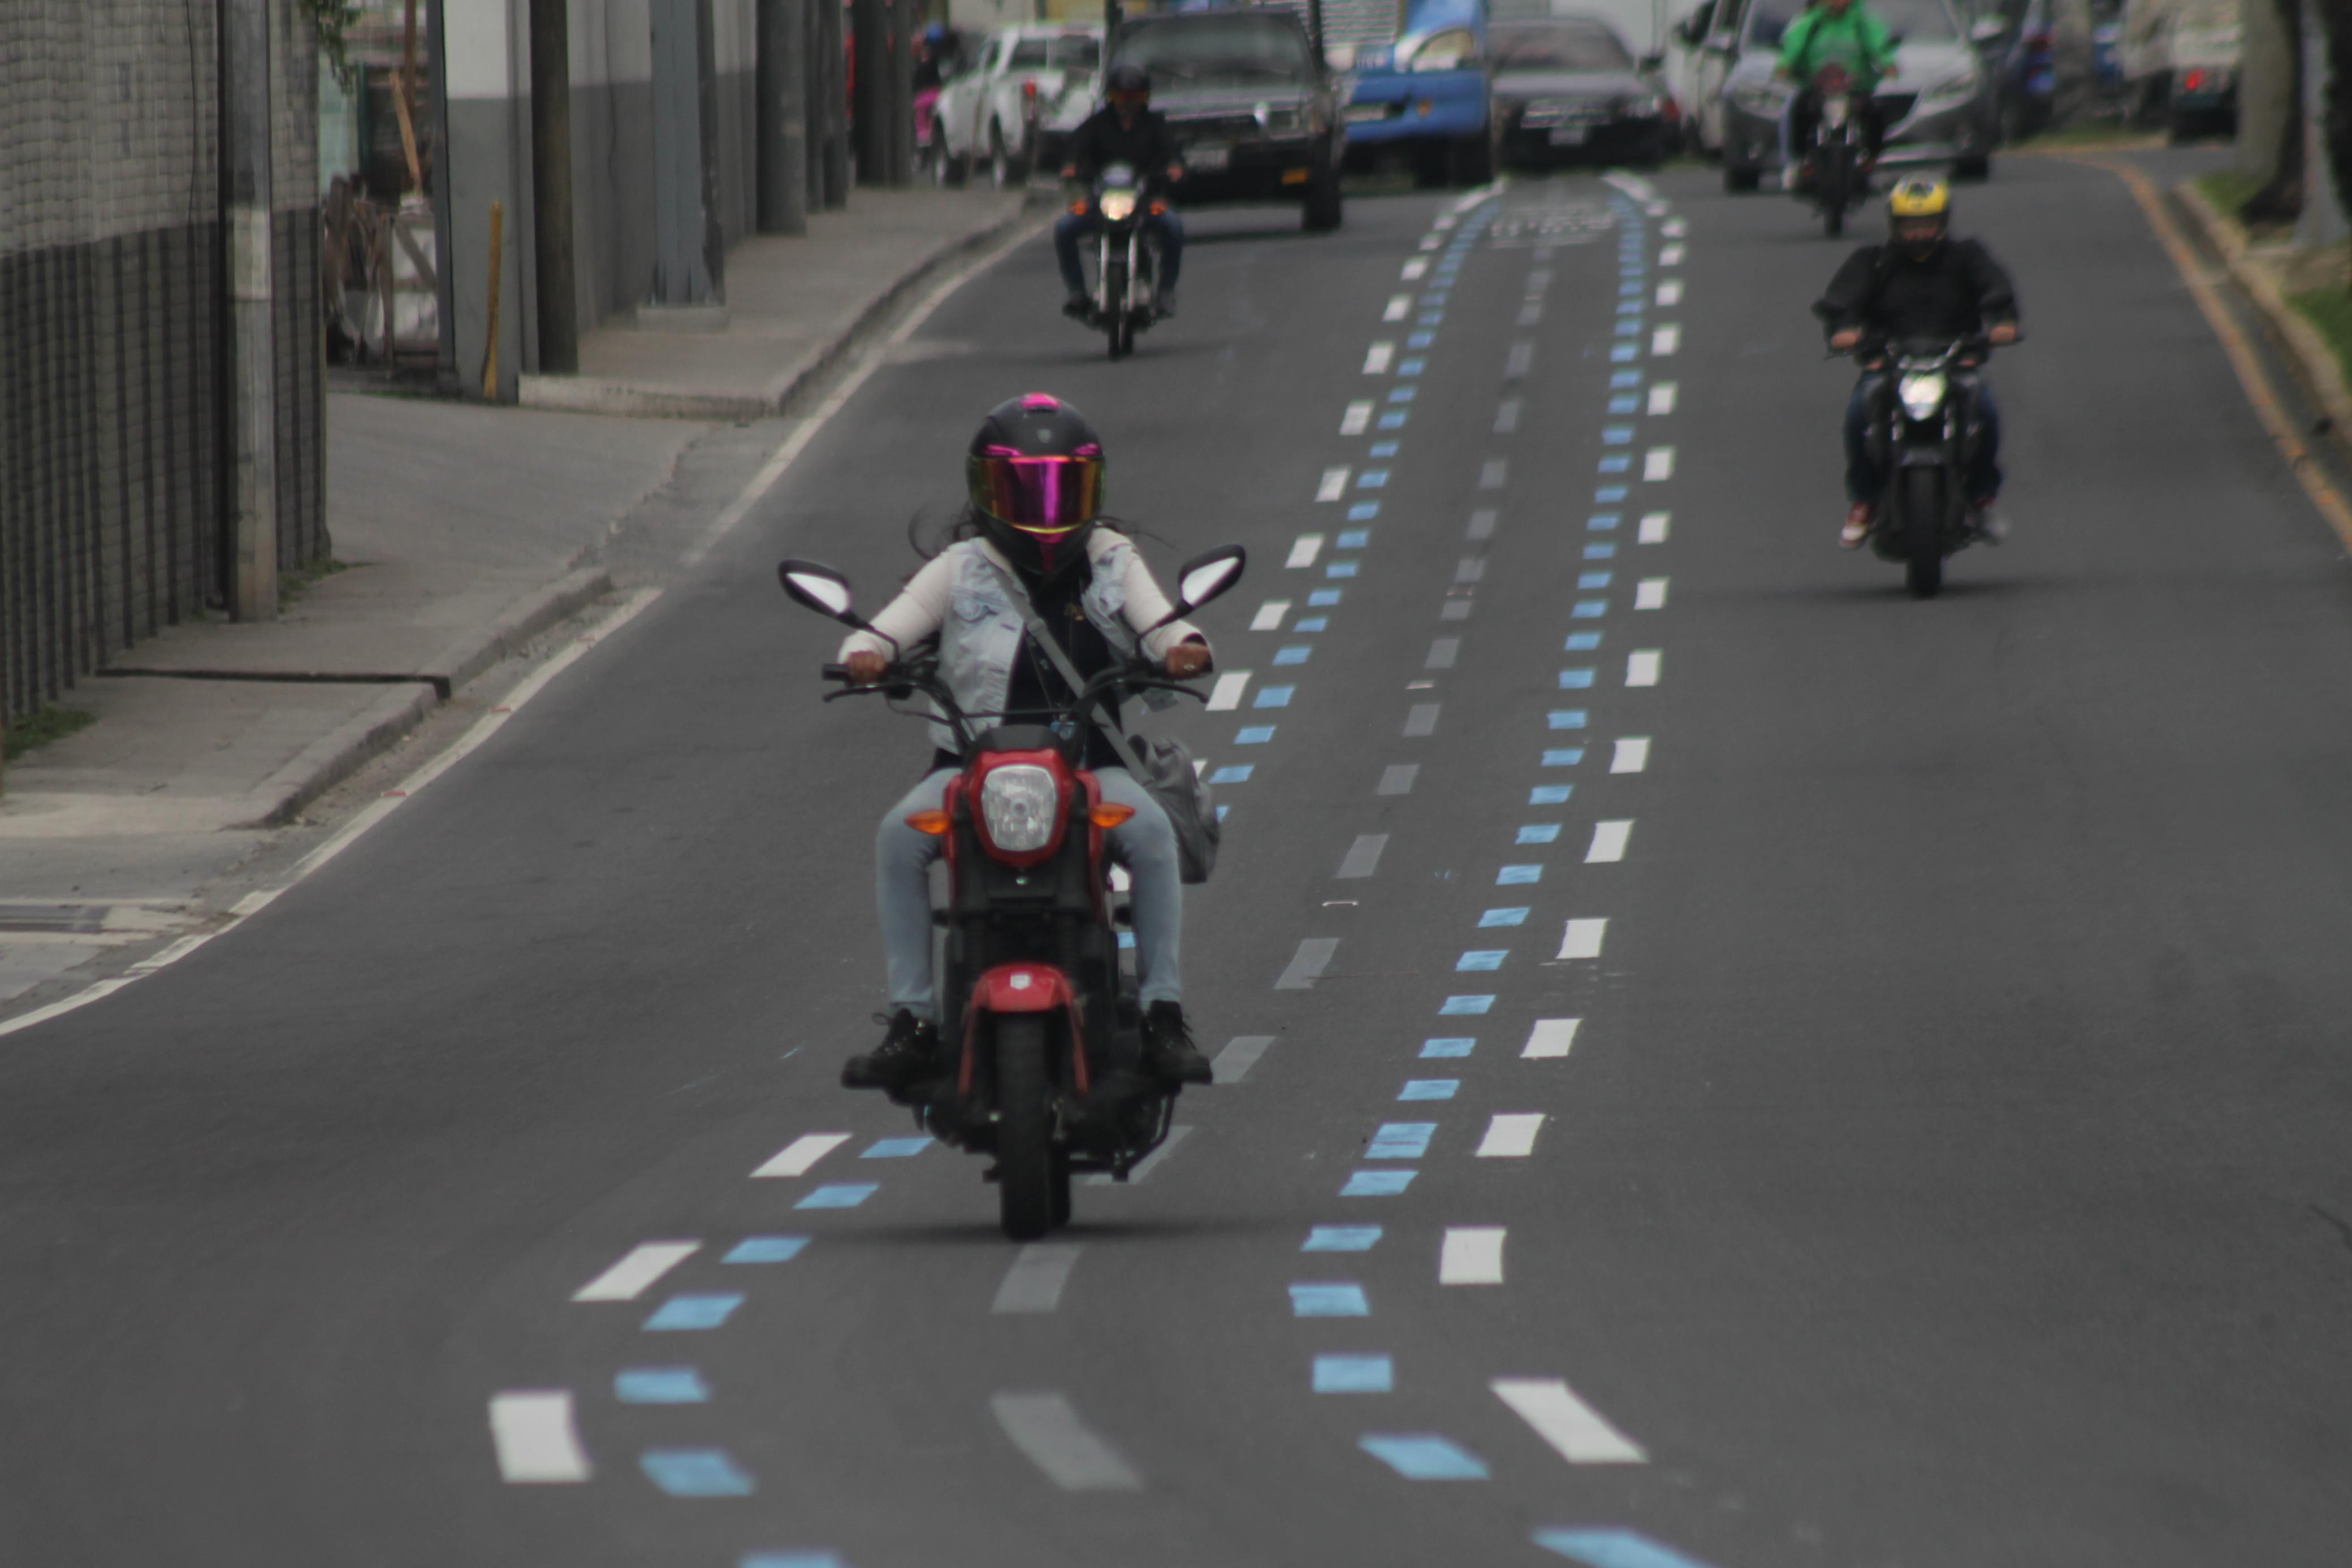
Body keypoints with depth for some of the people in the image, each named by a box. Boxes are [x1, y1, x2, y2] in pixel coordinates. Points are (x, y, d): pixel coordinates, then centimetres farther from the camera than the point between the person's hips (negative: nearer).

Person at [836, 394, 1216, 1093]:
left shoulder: (1111, 562, 12)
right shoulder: (962, 569, 9)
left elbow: (1159, 625, 1)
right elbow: (897, 622, 0)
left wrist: (1184, 648, -24)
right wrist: (866, 654, -25)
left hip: (1090, 764, 0)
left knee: (1151, 832, -29)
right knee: (899, 837, -26)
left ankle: (1164, 1014, -23)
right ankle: (912, 1018, -22)